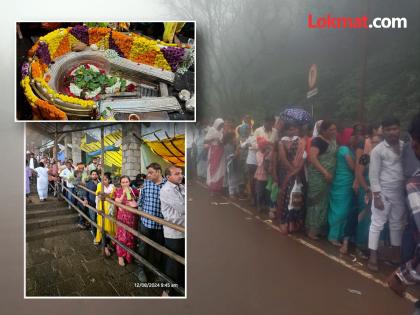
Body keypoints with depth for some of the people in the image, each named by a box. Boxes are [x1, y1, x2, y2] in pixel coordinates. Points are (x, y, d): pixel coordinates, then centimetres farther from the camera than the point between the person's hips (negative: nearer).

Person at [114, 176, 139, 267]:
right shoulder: (118, 191, -3)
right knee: (122, 236, -2)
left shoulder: (134, 190, 2)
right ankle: (120, 256, 11)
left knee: (131, 236, 11)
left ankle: (130, 255, 26)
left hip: (132, 217, 2)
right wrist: (123, 194, -22)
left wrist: (136, 204, -10)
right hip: (122, 217, -2)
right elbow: (117, 203, -14)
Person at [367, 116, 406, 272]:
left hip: (400, 192, 5)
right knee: (377, 224, 1)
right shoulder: (378, 150, -10)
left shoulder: (405, 146, 3)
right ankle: (373, 256, 10)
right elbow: (373, 175, -10)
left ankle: (395, 252, 32)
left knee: (397, 223, 16)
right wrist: (377, 196, -14)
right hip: (383, 192, -5)